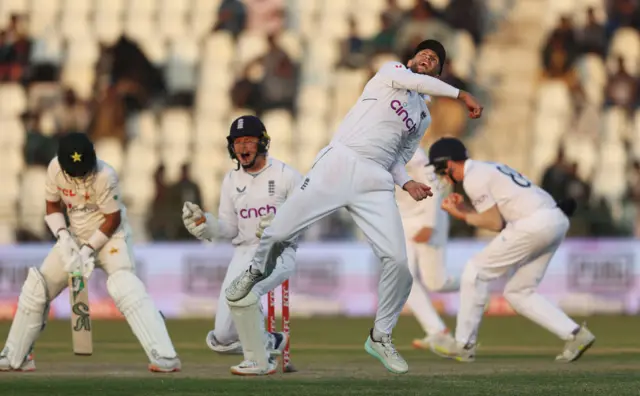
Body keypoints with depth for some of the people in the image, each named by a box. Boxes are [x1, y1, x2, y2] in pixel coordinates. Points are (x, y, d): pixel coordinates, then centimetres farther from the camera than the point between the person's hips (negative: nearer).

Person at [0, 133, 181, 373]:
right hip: (75, 237, 6)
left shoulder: (105, 175, -26)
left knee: (126, 289, -27)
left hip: (109, 237, -6)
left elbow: (113, 219, -18)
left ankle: (166, 358, -34)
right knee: (35, 288, 4)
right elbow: (53, 205, 2)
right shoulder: (55, 169, -12)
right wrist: (63, 235, -13)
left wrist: (90, 249, -19)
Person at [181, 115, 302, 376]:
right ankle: (271, 342, 26)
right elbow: (229, 228, 11)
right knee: (223, 338, -5)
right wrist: (205, 225, -8)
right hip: (244, 253, 5)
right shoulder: (231, 181, 11)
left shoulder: (286, 175, -4)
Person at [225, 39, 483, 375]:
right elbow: (414, 82, -12)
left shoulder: (423, 117, 24)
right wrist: (461, 95, -13)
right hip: (338, 166, -4)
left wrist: (407, 182, 3)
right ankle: (257, 272, 27)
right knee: (279, 233, -9)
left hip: (376, 183, 4)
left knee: (398, 261, -12)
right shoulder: (391, 71, 10)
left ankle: (380, 337, 8)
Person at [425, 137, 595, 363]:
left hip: (535, 224, -10)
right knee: (518, 293, 15)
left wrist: (462, 216, 5)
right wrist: (465, 210, 20)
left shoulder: (473, 178, -3)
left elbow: (496, 224, -6)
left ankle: (464, 345, 4)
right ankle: (575, 334, 4)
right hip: (557, 220, 10)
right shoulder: (489, 169, 27)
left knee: (475, 272, 1)